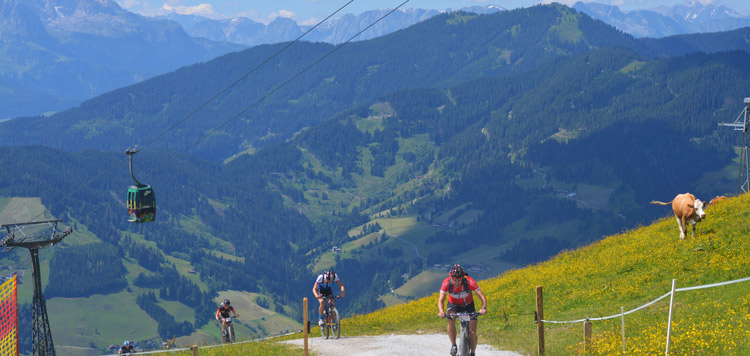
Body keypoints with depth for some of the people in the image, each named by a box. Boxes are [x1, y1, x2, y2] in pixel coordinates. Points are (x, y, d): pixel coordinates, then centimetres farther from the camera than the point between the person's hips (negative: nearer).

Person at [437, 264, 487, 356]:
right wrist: (441, 311, -54)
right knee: (451, 321, -32)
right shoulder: (446, 283, -30)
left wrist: (483, 308, -56)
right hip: (453, 305, 0)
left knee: (472, 332, -10)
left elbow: (482, 297, -36)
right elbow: (441, 300, -33)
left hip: (468, 305, 0)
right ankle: (453, 345, -15)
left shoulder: (469, 282, -33)